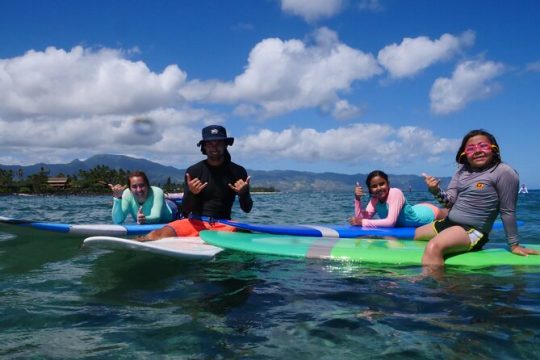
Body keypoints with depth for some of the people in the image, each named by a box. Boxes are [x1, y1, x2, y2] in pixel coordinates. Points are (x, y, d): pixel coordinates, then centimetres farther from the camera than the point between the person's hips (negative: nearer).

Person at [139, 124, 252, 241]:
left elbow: (247, 209, 4)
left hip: (223, 225, 3)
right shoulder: (193, 171, 0)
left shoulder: (238, 171, 2)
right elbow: (185, 211, -1)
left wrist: (243, 193, -18)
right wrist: (191, 193, -22)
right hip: (195, 222, -2)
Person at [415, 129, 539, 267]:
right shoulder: (462, 170, 9)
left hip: (473, 230, -9)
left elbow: (507, 211, -9)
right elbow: (450, 202, 4)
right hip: (448, 223, 9)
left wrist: (514, 245, -4)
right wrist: (436, 191, -17)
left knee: (433, 247, -37)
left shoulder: (504, 172, -11)